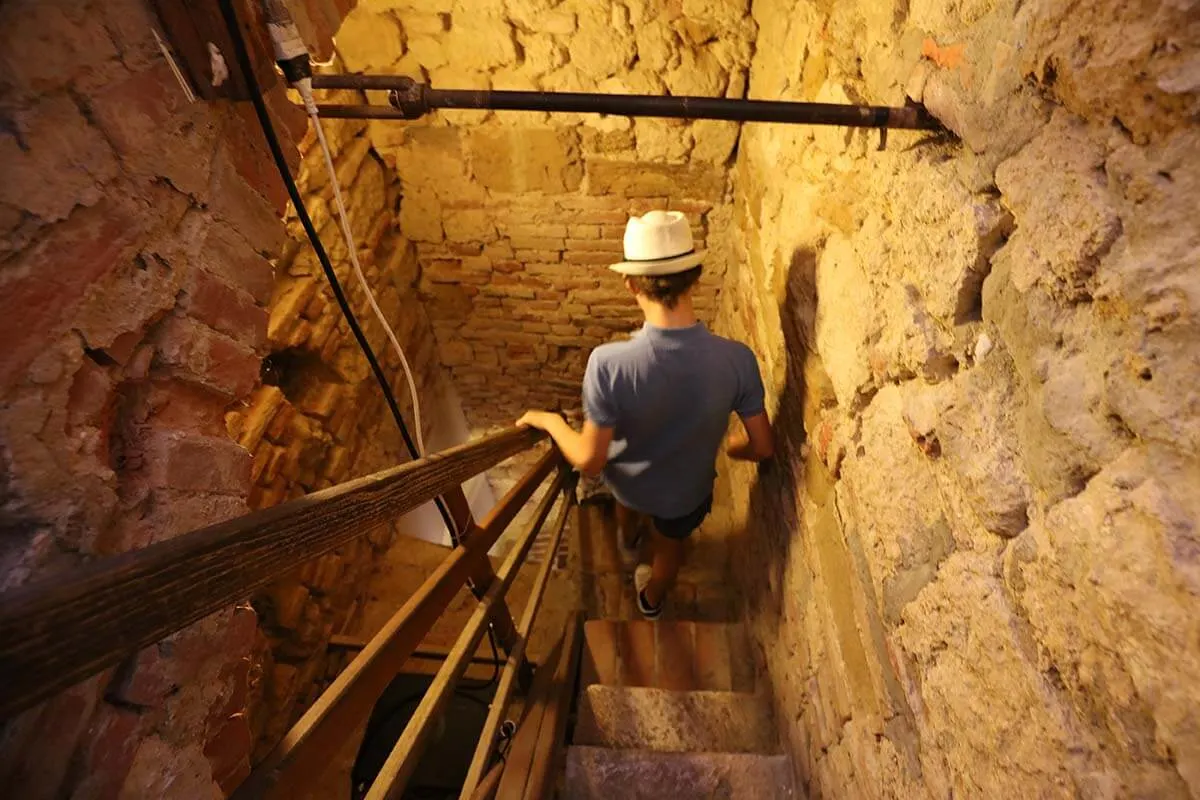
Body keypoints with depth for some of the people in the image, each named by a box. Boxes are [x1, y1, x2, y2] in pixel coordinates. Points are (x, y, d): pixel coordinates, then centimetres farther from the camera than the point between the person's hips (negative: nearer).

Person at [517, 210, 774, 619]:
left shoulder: (609, 363, -38)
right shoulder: (736, 358, -31)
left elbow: (589, 460, -27)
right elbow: (762, 447, -17)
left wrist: (550, 421, -9)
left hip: (630, 482, 0)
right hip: (688, 490, 1)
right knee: (669, 545, 34)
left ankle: (628, 541, 73)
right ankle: (651, 601, 65)